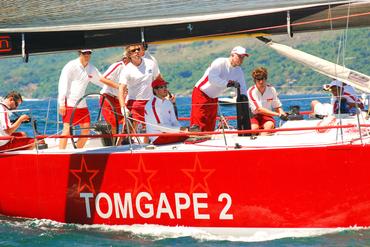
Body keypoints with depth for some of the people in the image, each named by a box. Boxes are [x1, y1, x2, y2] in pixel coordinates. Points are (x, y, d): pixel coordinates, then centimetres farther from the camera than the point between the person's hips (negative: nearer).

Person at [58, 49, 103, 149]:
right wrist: (61, 104, -14)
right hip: (69, 102, -7)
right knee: (67, 129, -13)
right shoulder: (71, 66, -7)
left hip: (82, 103, 7)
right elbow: (63, 84, -9)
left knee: (86, 129, 3)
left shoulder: (92, 69, 11)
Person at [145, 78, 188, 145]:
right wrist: (179, 129, -20)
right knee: (185, 137, -27)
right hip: (157, 138, -8)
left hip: (168, 133, 8)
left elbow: (174, 121, 14)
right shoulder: (151, 104, -12)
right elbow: (159, 126, -17)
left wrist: (182, 129, -8)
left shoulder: (168, 103, 14)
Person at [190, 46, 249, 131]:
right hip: (201, 94, -8)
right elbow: (212, 78, -30)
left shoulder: (239, 71, 4)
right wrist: (228, 83, -32)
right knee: (198, 122, -17)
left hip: (214, 98, 8)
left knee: (210, 127, 6)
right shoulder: (220, 63, -17)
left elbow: (242, 89, 5)